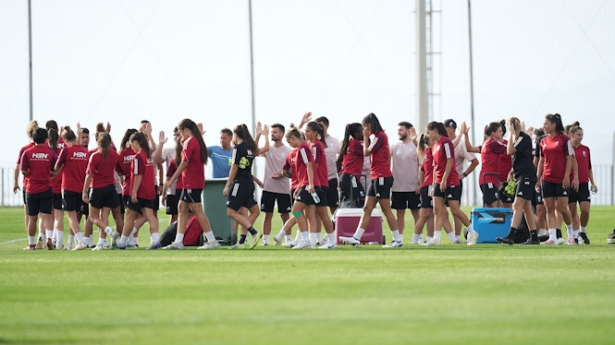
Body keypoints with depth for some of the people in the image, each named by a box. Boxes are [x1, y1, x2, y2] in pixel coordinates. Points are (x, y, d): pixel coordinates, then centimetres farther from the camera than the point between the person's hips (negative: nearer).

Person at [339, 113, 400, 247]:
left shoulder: (379, 136, -13)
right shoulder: (376, 136, 16)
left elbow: (367, 152, -13)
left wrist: (366, 137, -1)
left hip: (382, 177, -10)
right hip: (376, 177, 10)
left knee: (386, 209, -6)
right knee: (367, 209, 6)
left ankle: (397, 239, -2)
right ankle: (356, 238, 4)